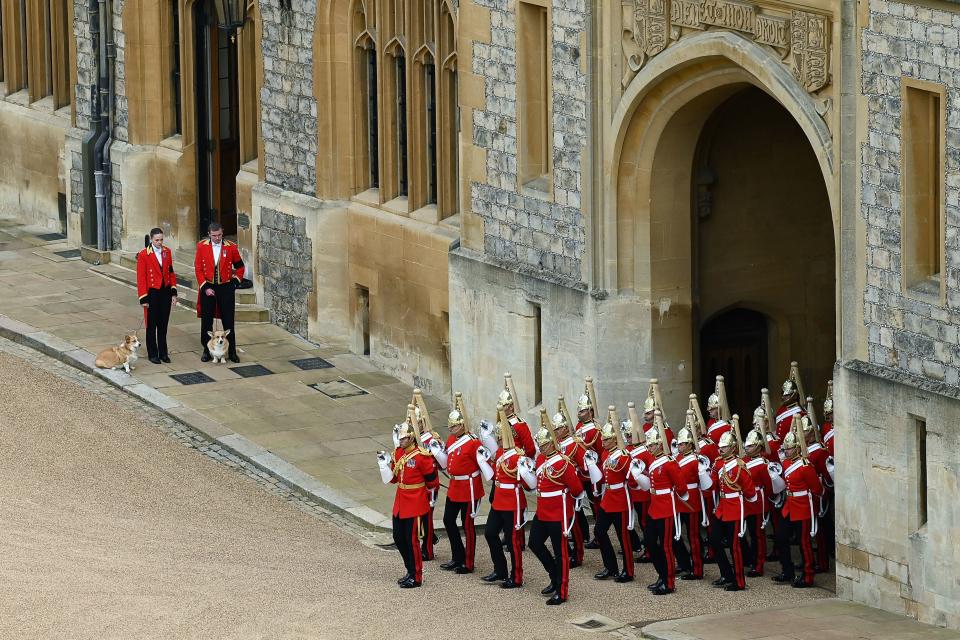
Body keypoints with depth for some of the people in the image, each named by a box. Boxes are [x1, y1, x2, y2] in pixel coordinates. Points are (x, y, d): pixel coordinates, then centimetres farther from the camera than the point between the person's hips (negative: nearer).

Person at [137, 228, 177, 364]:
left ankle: (163, 352, 20)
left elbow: (171, 273, 10)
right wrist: (143, 298, -11)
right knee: (152, 325, 4)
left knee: (163, 325, 10)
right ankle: (153, 354, 13)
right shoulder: (144, 255, -10)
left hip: (165, 292, 4)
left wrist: (173, 293, 5)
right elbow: (141, 278, -9)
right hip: (152, 293, -4)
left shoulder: (167, 252, 4)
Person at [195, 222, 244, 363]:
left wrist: (235, 282, -2)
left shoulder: (231, 247, -3)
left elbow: (240, 267, 9)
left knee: (228, 321, 3)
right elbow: (198, 268, -3)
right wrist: (205, 287, -10)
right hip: (208, 288, 0)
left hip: (226, 288, 0)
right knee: (206, 321, 6)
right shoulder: (202, 247, -4)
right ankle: (207, 350, 16)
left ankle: (232, 351, 11)